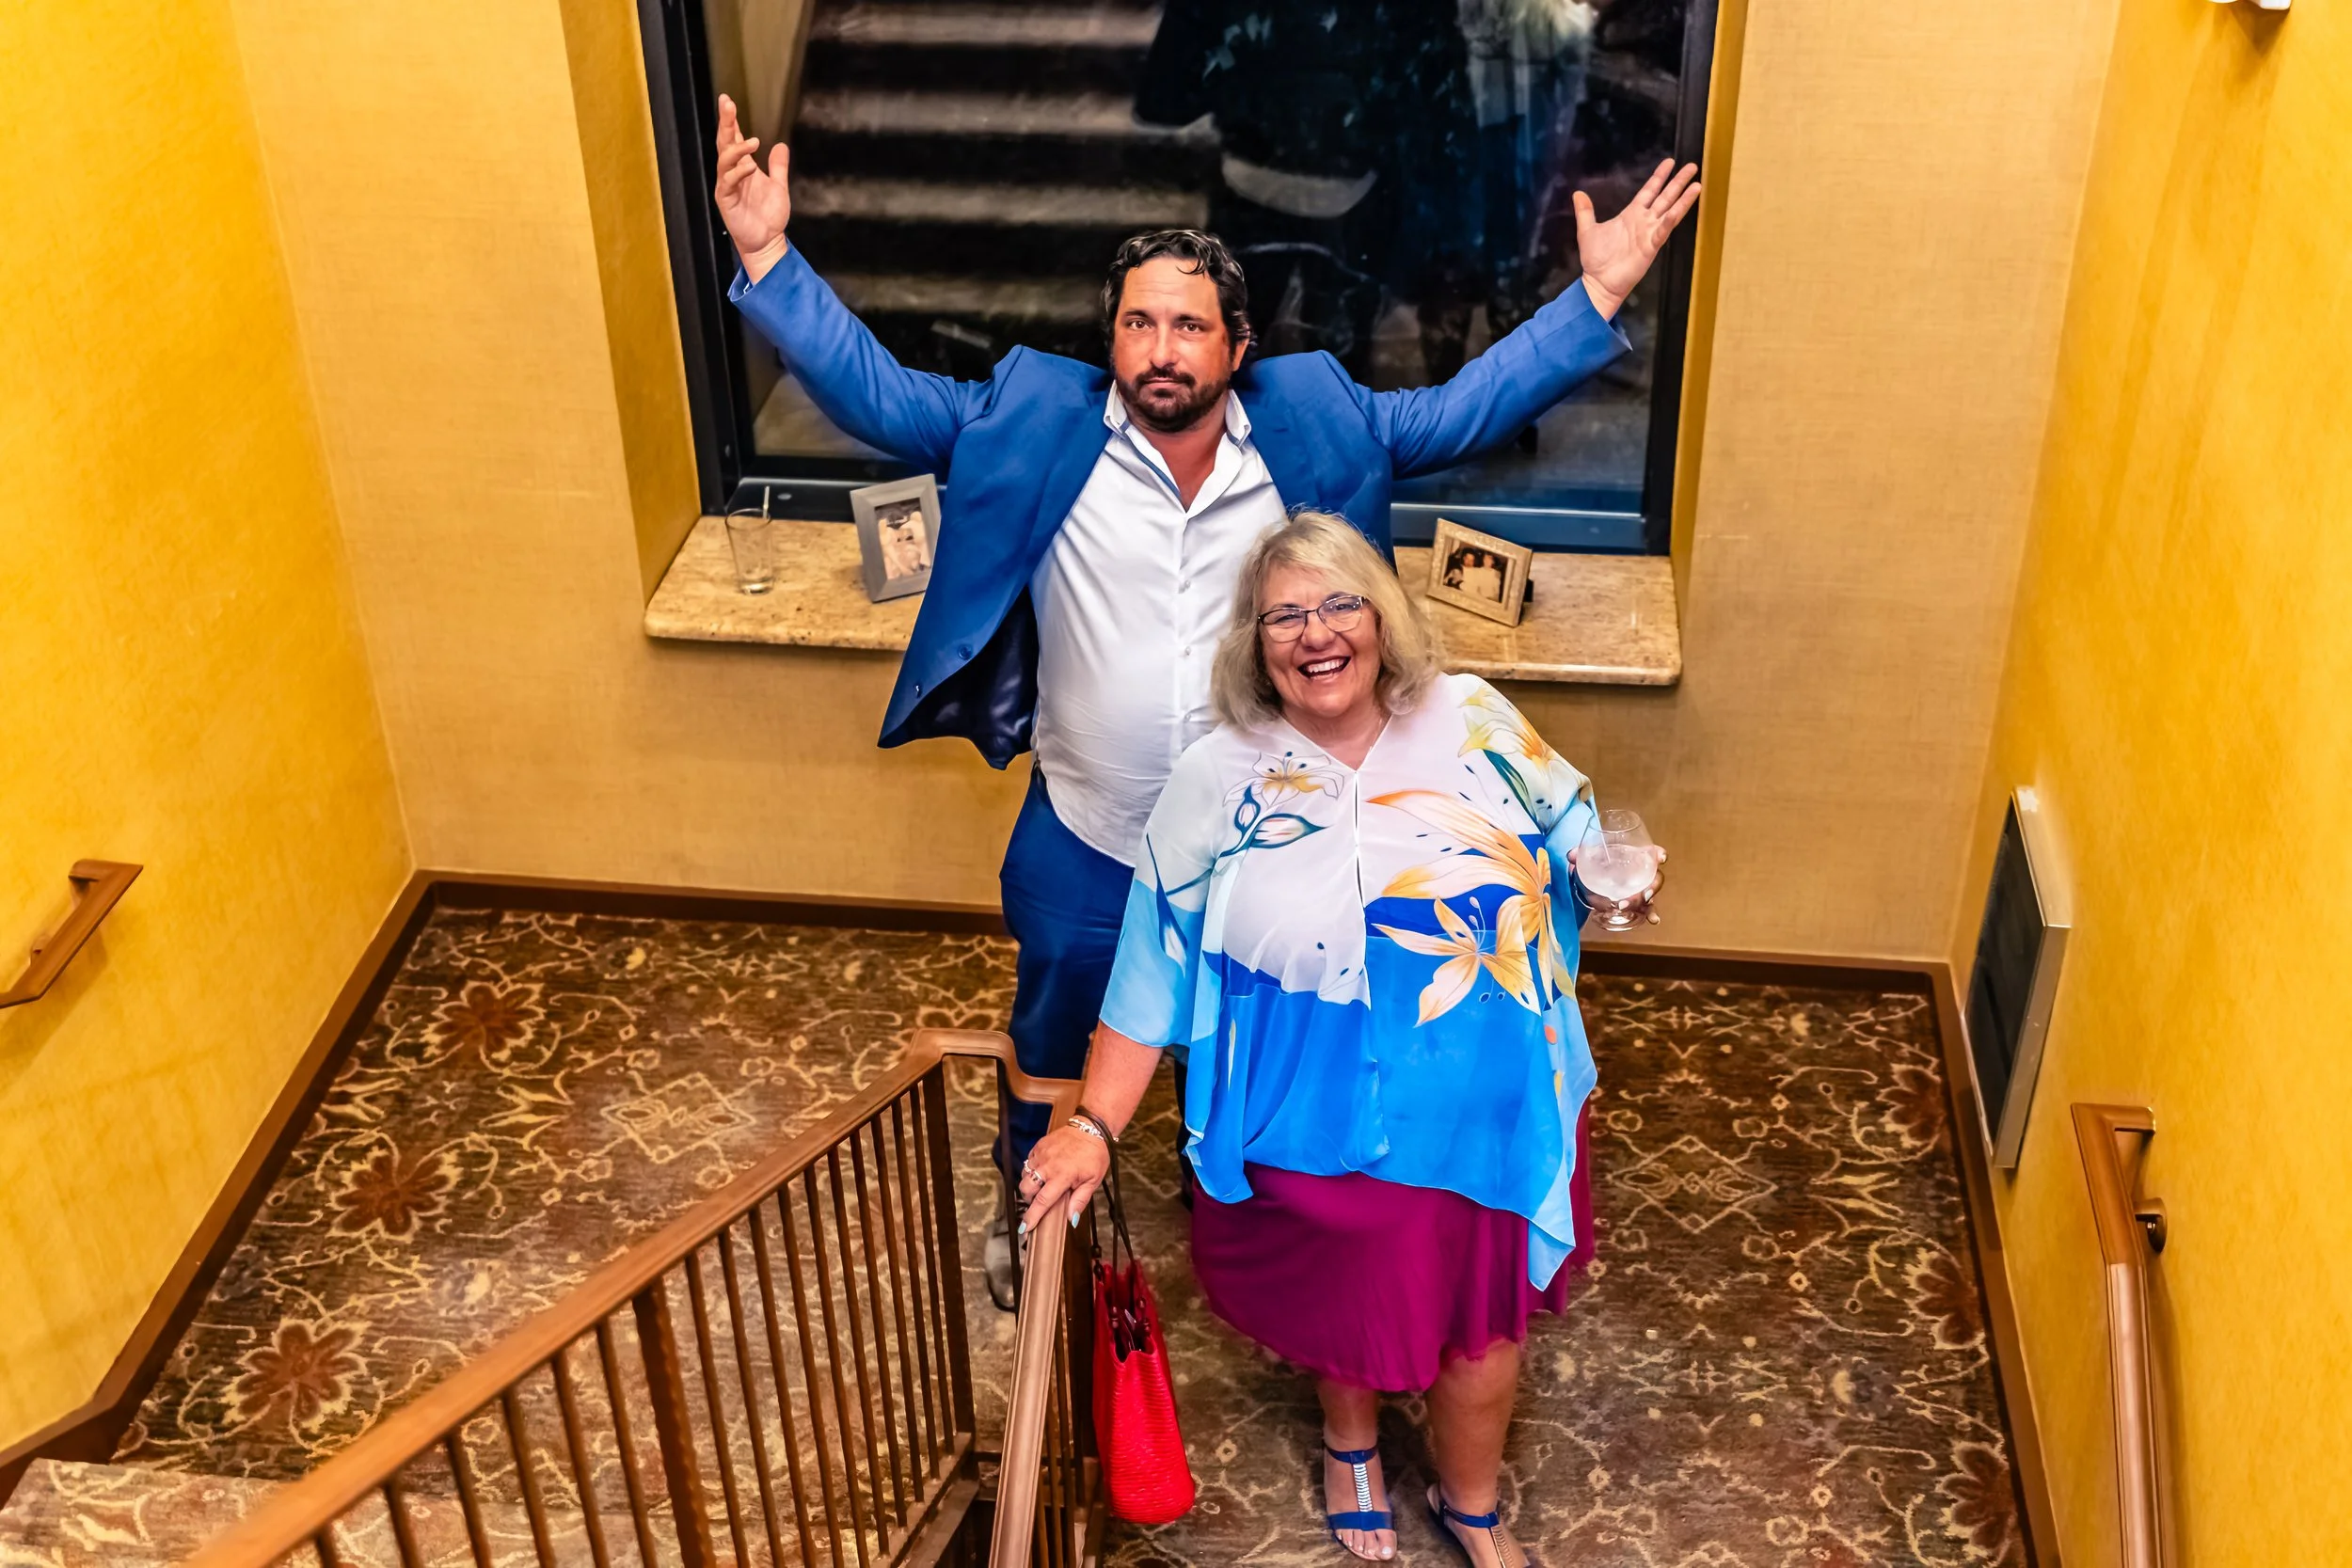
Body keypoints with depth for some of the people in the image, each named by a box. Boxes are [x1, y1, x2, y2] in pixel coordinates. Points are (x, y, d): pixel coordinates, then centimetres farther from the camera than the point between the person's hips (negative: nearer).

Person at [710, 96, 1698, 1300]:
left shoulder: (1310, 427, -8)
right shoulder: (1036, 427, -13)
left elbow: (1457, 413, -4)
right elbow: (879, 394, -13)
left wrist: (1596, 296, -11)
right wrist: (769, 260, -23)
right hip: (1081, 845, 0)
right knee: (1053, 1044, 23)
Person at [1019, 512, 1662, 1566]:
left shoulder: (1475, 724, -6)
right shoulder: (1215, 784, -9)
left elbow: (1574, 840, 6)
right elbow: (1153, 976, -6)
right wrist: (1095, 1126, -11)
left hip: (1488, 1116, 1)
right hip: (1321, 1129, -1)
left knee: (1482, 1320, 15)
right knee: (1345, 1308, 20)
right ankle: (1350, 1443, 55)